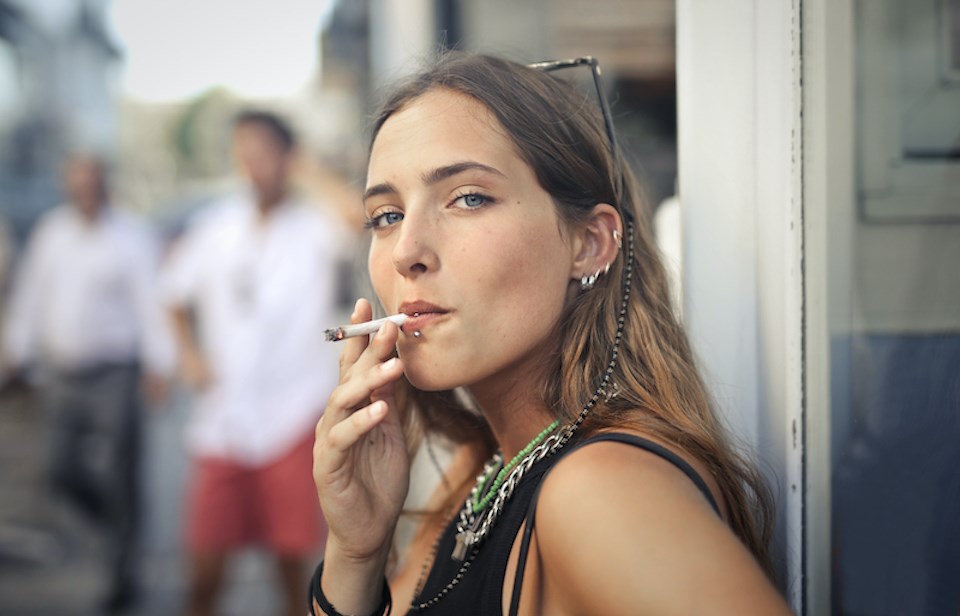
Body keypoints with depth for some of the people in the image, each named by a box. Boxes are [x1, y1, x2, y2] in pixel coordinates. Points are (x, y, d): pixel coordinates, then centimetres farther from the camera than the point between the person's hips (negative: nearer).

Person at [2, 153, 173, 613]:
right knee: (65, 471, 5)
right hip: (63, 373, 5)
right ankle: (116, 524, 33)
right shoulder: (50, 231, 8)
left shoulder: (133, 237, -7)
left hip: (115, 373, -5)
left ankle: (123, 572, 10)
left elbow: (151, 301, -11)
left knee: (118, 475, -4)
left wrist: (158, 365, -17)